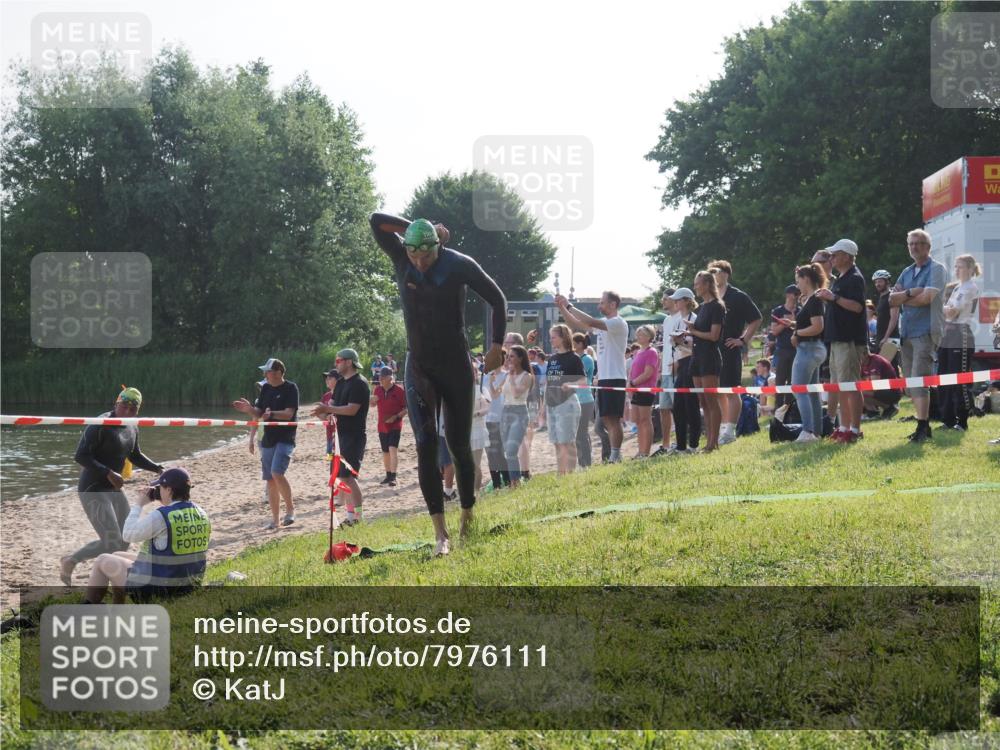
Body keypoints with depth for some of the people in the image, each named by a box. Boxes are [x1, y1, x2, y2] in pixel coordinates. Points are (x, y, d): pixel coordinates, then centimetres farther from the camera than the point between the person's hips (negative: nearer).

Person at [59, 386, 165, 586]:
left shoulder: (132, 428, 7)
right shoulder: (100, 425, -19)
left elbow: (135, 456, 25)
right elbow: (80, 456, -24)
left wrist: (157, 468, 13)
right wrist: (108, 473, -29)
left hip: (114, 489, 9)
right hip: (93, 490, -9)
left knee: (124, 541, 12)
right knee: (112, 543, -13)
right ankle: (70, 561, 7)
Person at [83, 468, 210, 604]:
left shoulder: (161, 516, -24)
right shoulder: (201, 514, -1)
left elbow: (128, 535, -11)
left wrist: (138, 505, -1)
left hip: (154, 590, -8)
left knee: (103, 561, 16)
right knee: (117, 557, 28)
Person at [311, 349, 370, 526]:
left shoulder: (359, 384, -13)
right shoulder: (341, 383, 16)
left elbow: (352, 409, -21)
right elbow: (332, 405, 15)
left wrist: (327, 409, -19)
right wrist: (323, 411, -7)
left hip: (354, 436, -10)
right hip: (342, 435, 10)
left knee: (347, 475, -14)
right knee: (344, 476, 11)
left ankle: (359, 516, -12)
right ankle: (350, 515, 16)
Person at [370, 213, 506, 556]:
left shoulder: (459, 265, -11)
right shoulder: (400, 258, -5)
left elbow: (497, 299, -1)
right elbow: (376, 221, -14)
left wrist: (497, 345, -6)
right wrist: (419, 230, -13)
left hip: (456, 367, -1)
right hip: (419, 367, 1)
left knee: (459, 445, 5)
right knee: (426, 444, -12)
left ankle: (468, 516, 25)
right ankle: (441, 533, -14)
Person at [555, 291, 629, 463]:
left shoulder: (618, 323, -12)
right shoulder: (603, 323, 16)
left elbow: (591, 322, -24)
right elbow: (576, 323, 19)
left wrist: (569, 306, -19)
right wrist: (562, 307, 7)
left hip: (614, 378, -9)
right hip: (603, 378, 9)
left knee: (613, 418, -9)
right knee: (606, 418, 10)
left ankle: (615, 457, -8)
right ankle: (613, 455, 15)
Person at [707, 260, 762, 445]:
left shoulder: (738, 297, -4)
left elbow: (756, 319, -4)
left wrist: (743, 340, -9)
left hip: (730, 349, -7)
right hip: (713, 350, 7)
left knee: (731, 390, -6)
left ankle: (730, 430, -7)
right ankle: (723, 428, 16)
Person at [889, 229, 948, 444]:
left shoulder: (936, 269, -2)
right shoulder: (907, 272, 19)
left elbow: (927, 298, -15)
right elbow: (892, 299, 7)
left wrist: (902, 298, -1)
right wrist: (911, 293, -12)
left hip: (926, 331, -8)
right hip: (907, 332, 8)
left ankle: (922, 427, -15)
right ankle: (923, 424, 13)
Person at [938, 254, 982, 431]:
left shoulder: (971, 287, -6)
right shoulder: (957, 287, 20)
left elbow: (952, 312, -13)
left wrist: (941, 307, 2)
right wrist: (946, 309, -1)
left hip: (961, 337, -9)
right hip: (948, 336, 9)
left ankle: (962, 421, -3)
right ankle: (948, 419, 14)